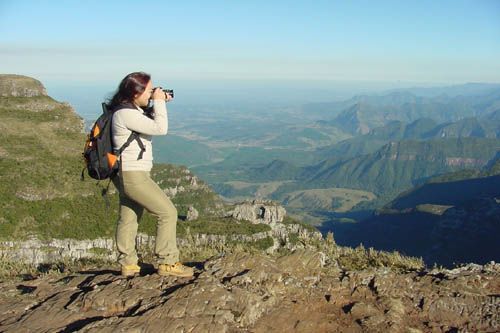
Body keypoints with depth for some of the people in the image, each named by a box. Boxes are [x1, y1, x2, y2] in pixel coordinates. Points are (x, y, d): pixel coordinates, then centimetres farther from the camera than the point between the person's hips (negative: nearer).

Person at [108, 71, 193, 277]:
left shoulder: (133, 110, 11)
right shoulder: (126, 113, -20)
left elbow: (152, 122, 25)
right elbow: (160, 129, -24)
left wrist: (159, 104, 10)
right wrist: (159, 102, -12)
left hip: (128, 174, 11)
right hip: (132, 175, -11)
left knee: (129, 218, 16)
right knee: (168, 212, -6)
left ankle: (128, 264, 26)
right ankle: (167, 263, 2)